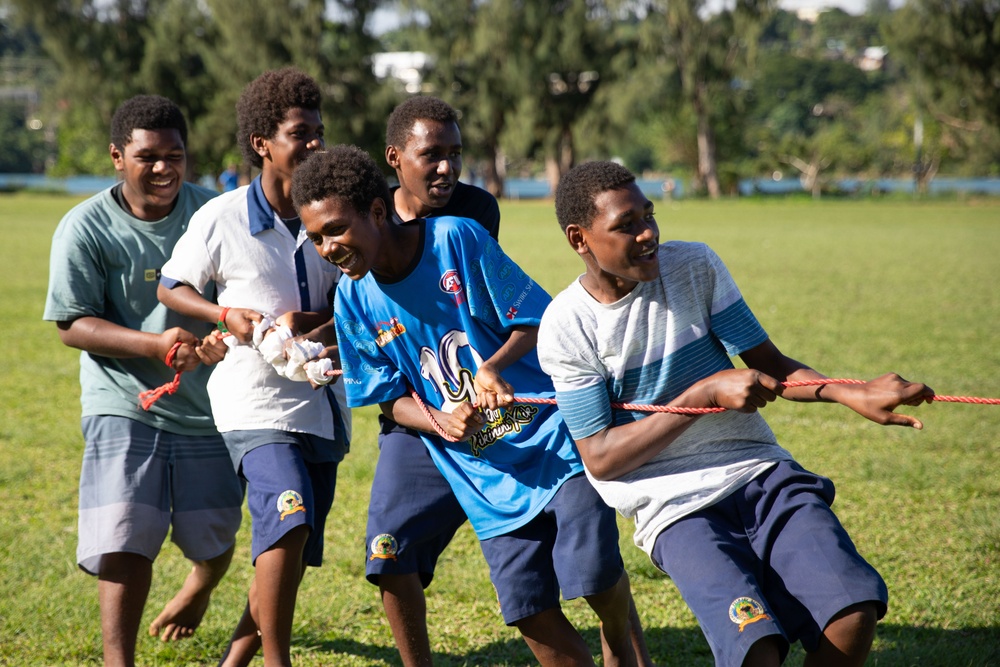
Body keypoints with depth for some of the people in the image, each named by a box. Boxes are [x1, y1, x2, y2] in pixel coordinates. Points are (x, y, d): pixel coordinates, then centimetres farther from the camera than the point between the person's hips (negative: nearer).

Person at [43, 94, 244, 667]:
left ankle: (198, 592, 48)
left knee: (214, 539, 13)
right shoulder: (86, 228, -8)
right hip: (126, 408, -3)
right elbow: (73, 325, -9)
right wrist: (158, 345, -22)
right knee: (124, 541, -14)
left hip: (210, 404, 3)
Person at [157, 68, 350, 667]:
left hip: (322, 402, 5)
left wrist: (317, 323, -11)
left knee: (292, 554, 10)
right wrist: (226, 315, -12)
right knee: (289, 513, -27)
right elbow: (172, 288, 5)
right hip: (255, 399, -5)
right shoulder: (221, 219, -7)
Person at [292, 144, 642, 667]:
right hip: (485, 475, 3)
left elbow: (534, 320, -5)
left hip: (552, 435, -3)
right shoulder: (353, 300, -1)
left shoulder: (458, 239, -12)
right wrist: (438, 421, -14)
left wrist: (494, 367, -24)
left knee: (594, 573, -16)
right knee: (531, 613, -5)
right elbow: (390, 397, 7)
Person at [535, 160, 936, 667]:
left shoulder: (694, 266, 4)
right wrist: (706, 394, -14)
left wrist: (853, 394, -11)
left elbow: (771, 366, 9)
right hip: (675, 508, -3)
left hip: (758, 470, 4)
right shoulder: (566, 327, -4)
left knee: (853, 613, -22)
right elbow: (600, 458, -6)